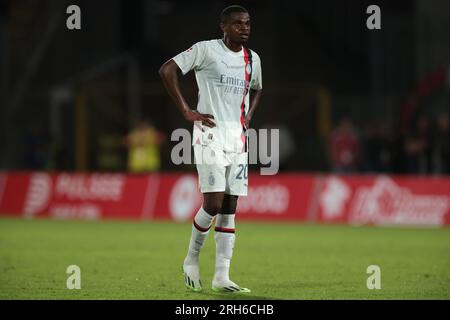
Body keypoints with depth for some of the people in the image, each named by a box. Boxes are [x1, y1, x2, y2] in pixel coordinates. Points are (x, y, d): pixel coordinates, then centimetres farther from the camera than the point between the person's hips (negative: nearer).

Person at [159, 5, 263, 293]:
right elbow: (167, 70, -9)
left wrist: (248, 115, 12)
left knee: (230, 207, 2)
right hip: (210, 132, -6)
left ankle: (222, 276, 3)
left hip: (238, 136, 6)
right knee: (213, 203, -13)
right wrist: (187, 111, -11)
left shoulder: (253, 59, 13)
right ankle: (192, 260, 10)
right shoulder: (206, 50, -6)